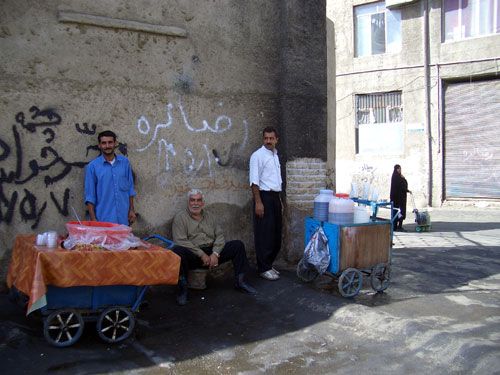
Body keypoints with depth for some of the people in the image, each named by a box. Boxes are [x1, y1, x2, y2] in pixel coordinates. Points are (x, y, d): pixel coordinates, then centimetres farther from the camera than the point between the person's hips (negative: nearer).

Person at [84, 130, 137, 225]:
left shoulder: (125, 162, 5)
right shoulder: (92, 166, -3)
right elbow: (90, 195, -3)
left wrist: (132, 210, 7)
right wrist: (93, 219, -7)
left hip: (123, 218, 3)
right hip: (104, 219, -2)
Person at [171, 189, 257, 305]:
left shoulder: (209, 216, 18)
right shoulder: (180, 217, 1)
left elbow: (219, 236, 10)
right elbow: (180, 241, -11)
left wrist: (215, 254, -9)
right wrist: (202, 255, -16)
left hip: (211, 253, 5)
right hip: (192, 255, -5)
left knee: (238, 245, -7)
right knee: (177, 251, -37)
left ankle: (239, 281, -1)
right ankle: (183, 289, -25)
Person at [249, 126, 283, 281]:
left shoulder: (275, 155, 16)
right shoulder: (258, 155, -9)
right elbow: (254, 181, -14)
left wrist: (279, 199, 18)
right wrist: (258, 202, -20)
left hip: (275, 197, 8)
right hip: (264, 196, -8)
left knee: (276, 234, 11)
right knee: (264, 235, -4)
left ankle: (269, 264, 23)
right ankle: (264, 269, 4)